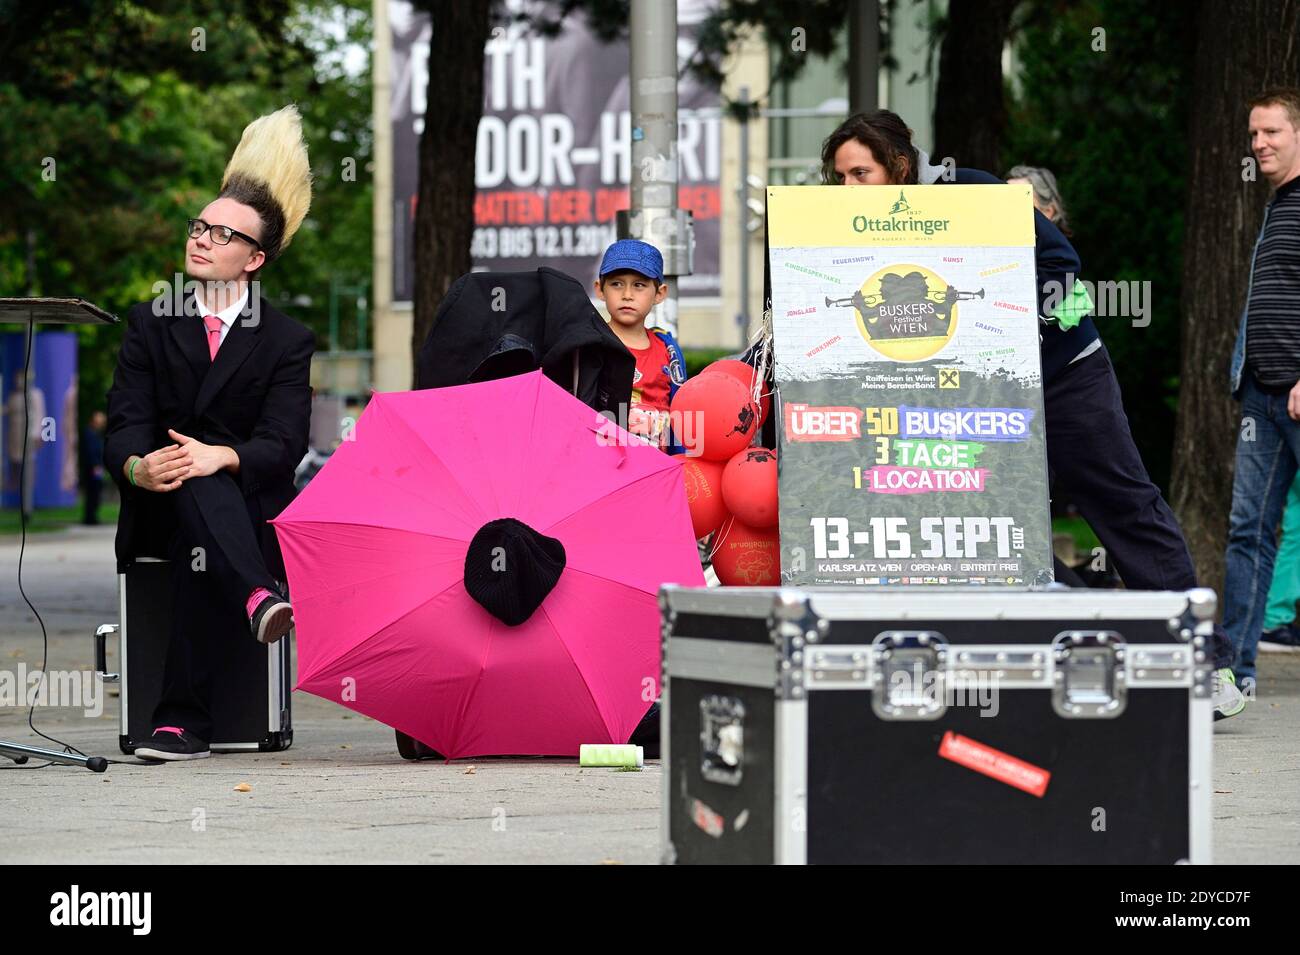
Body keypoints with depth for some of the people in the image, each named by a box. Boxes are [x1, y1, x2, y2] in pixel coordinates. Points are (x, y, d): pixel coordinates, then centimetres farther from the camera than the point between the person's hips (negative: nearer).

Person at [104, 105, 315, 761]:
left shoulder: (287, 341, 7)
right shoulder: (151, 324, 13)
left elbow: (283, 444, -8)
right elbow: (125, 425, 1)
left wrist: (221, 457, -30)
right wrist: (137, 466, -25)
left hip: (249, 511, -1)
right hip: (159, 507, 1)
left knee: (202, 541, -36)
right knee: (198, 487, -35)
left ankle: (182, 718, -43)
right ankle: (259, 601, -62)